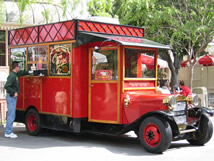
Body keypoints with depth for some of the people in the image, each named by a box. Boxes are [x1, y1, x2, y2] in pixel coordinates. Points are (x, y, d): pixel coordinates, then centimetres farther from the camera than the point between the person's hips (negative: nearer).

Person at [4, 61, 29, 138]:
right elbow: (6, 86, -25)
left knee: (11, 115, 12)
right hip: (11, 97, -10)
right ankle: (8, 133, -3)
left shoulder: (16, 74, 10)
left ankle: (8, 132, 18)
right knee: (11, 115, -8)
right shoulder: (12, 76, -19)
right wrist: (14, 92, -20)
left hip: (13, 97, 10)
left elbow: (22, 73, 33)